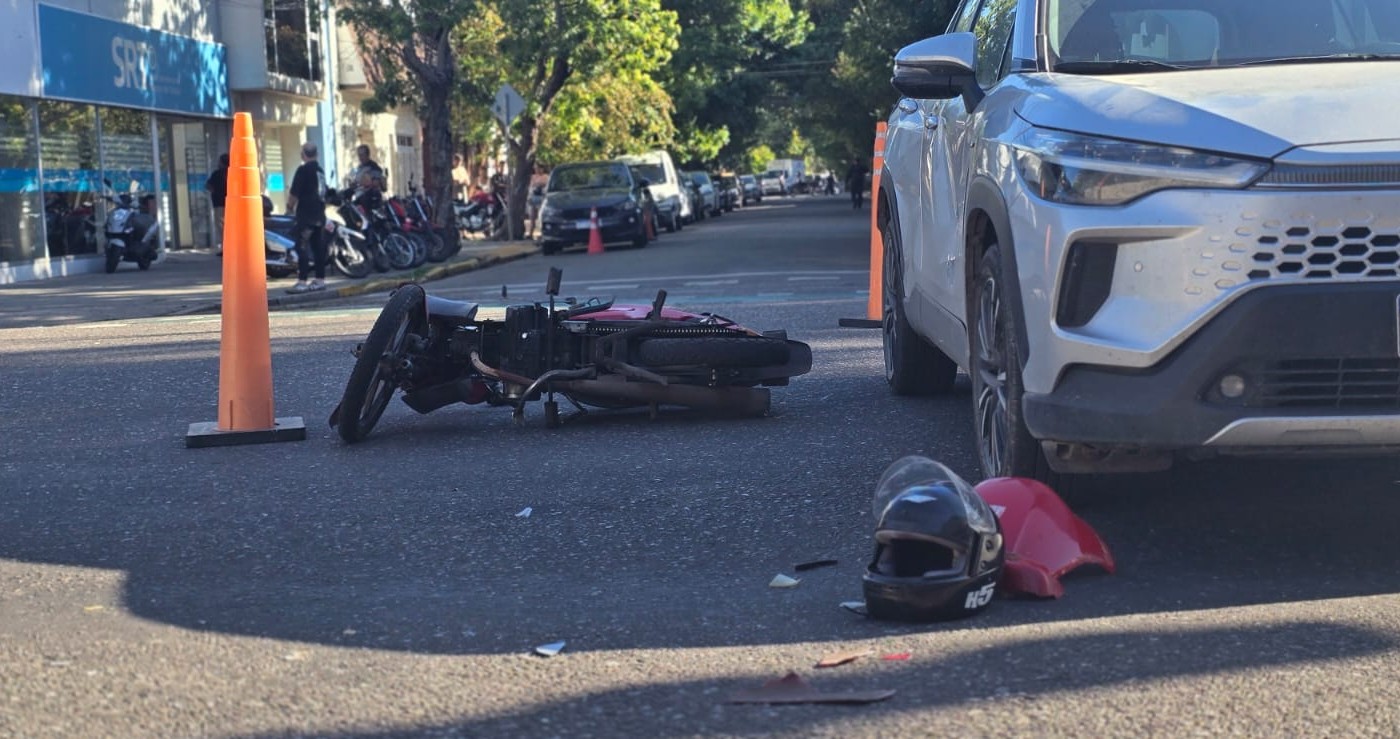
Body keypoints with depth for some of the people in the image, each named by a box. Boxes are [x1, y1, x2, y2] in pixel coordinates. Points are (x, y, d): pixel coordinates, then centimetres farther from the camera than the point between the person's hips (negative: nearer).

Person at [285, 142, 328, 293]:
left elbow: (294, 193, -13)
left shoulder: (303, 170, -11)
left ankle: (302, 281, -15)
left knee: (302, 248, -10)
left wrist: (290, 206, 3)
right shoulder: (320, 170, 13)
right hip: (320, 213, 8)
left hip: (306, 214, -8)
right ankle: (320, 279, 14)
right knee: (319, 247, 11)